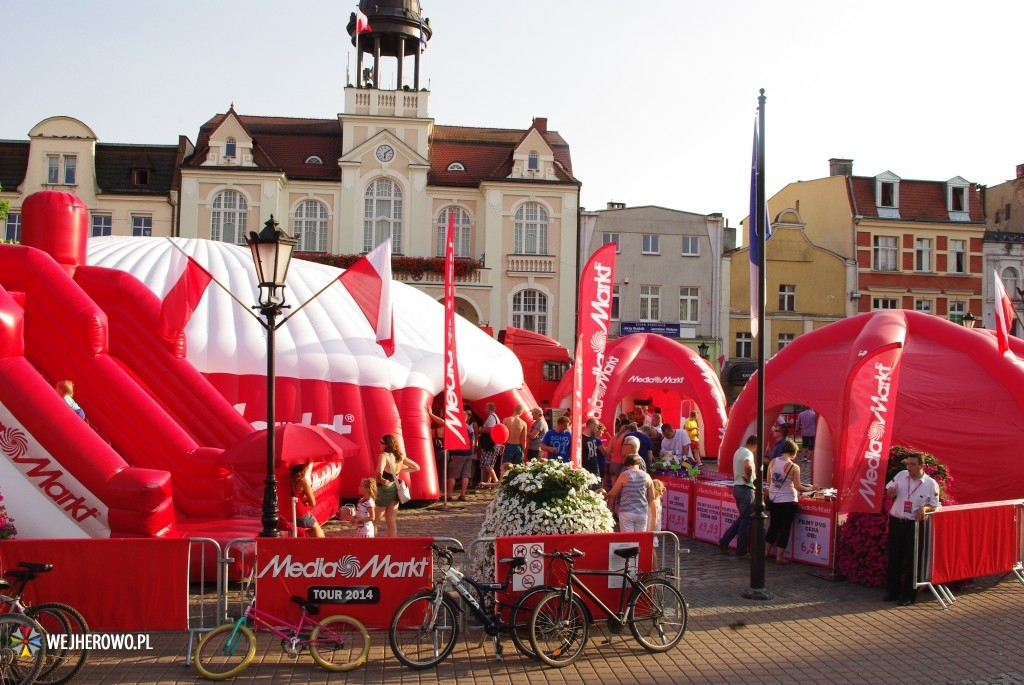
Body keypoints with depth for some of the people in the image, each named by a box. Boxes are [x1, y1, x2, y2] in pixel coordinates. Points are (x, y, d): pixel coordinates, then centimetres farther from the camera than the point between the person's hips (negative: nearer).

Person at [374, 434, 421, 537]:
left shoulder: (384, 455, -16)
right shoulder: (400, 456, 4)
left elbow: (379, 471, -35)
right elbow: (416, 467, 13)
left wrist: (380, 478, -15)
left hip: (384, 490, -7)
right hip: (395, 490, 7)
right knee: (392, 522, 13)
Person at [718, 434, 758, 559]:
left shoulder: (738, 451, 12)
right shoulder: (748, 453, -17)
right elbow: (748, 466, -39)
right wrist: (749, 477, -22)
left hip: (737, 487, 9)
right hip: (746, 489, -9)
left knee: (742, 518, 18)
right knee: (745, 521, 0)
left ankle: (724, 542, 16)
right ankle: (742, 552, 5)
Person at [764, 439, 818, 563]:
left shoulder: (772, 462, -2)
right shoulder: (794, 467, -15)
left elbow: (769, 481, 5)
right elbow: (798, 487, -14)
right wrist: (811, 489, 1)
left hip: (773, 500, 5)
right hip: (787, 501, -5)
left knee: (773, 525, 20)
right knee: (785, 528, 7)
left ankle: (767, 552, 29)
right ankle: (779, 557, 12)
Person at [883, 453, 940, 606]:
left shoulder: (931, 484, -6)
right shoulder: (901, 475, 2)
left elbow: (934, 506, 1)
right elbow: (889, 491, 12)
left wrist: (924, 508, -20)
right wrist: (890, 492, -11)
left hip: (914, 525, -3)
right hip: (896, 522, 3)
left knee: (911, 561, 1)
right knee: (893, 558, 9)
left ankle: (908, 595, 13)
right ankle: (892, 591, 22)